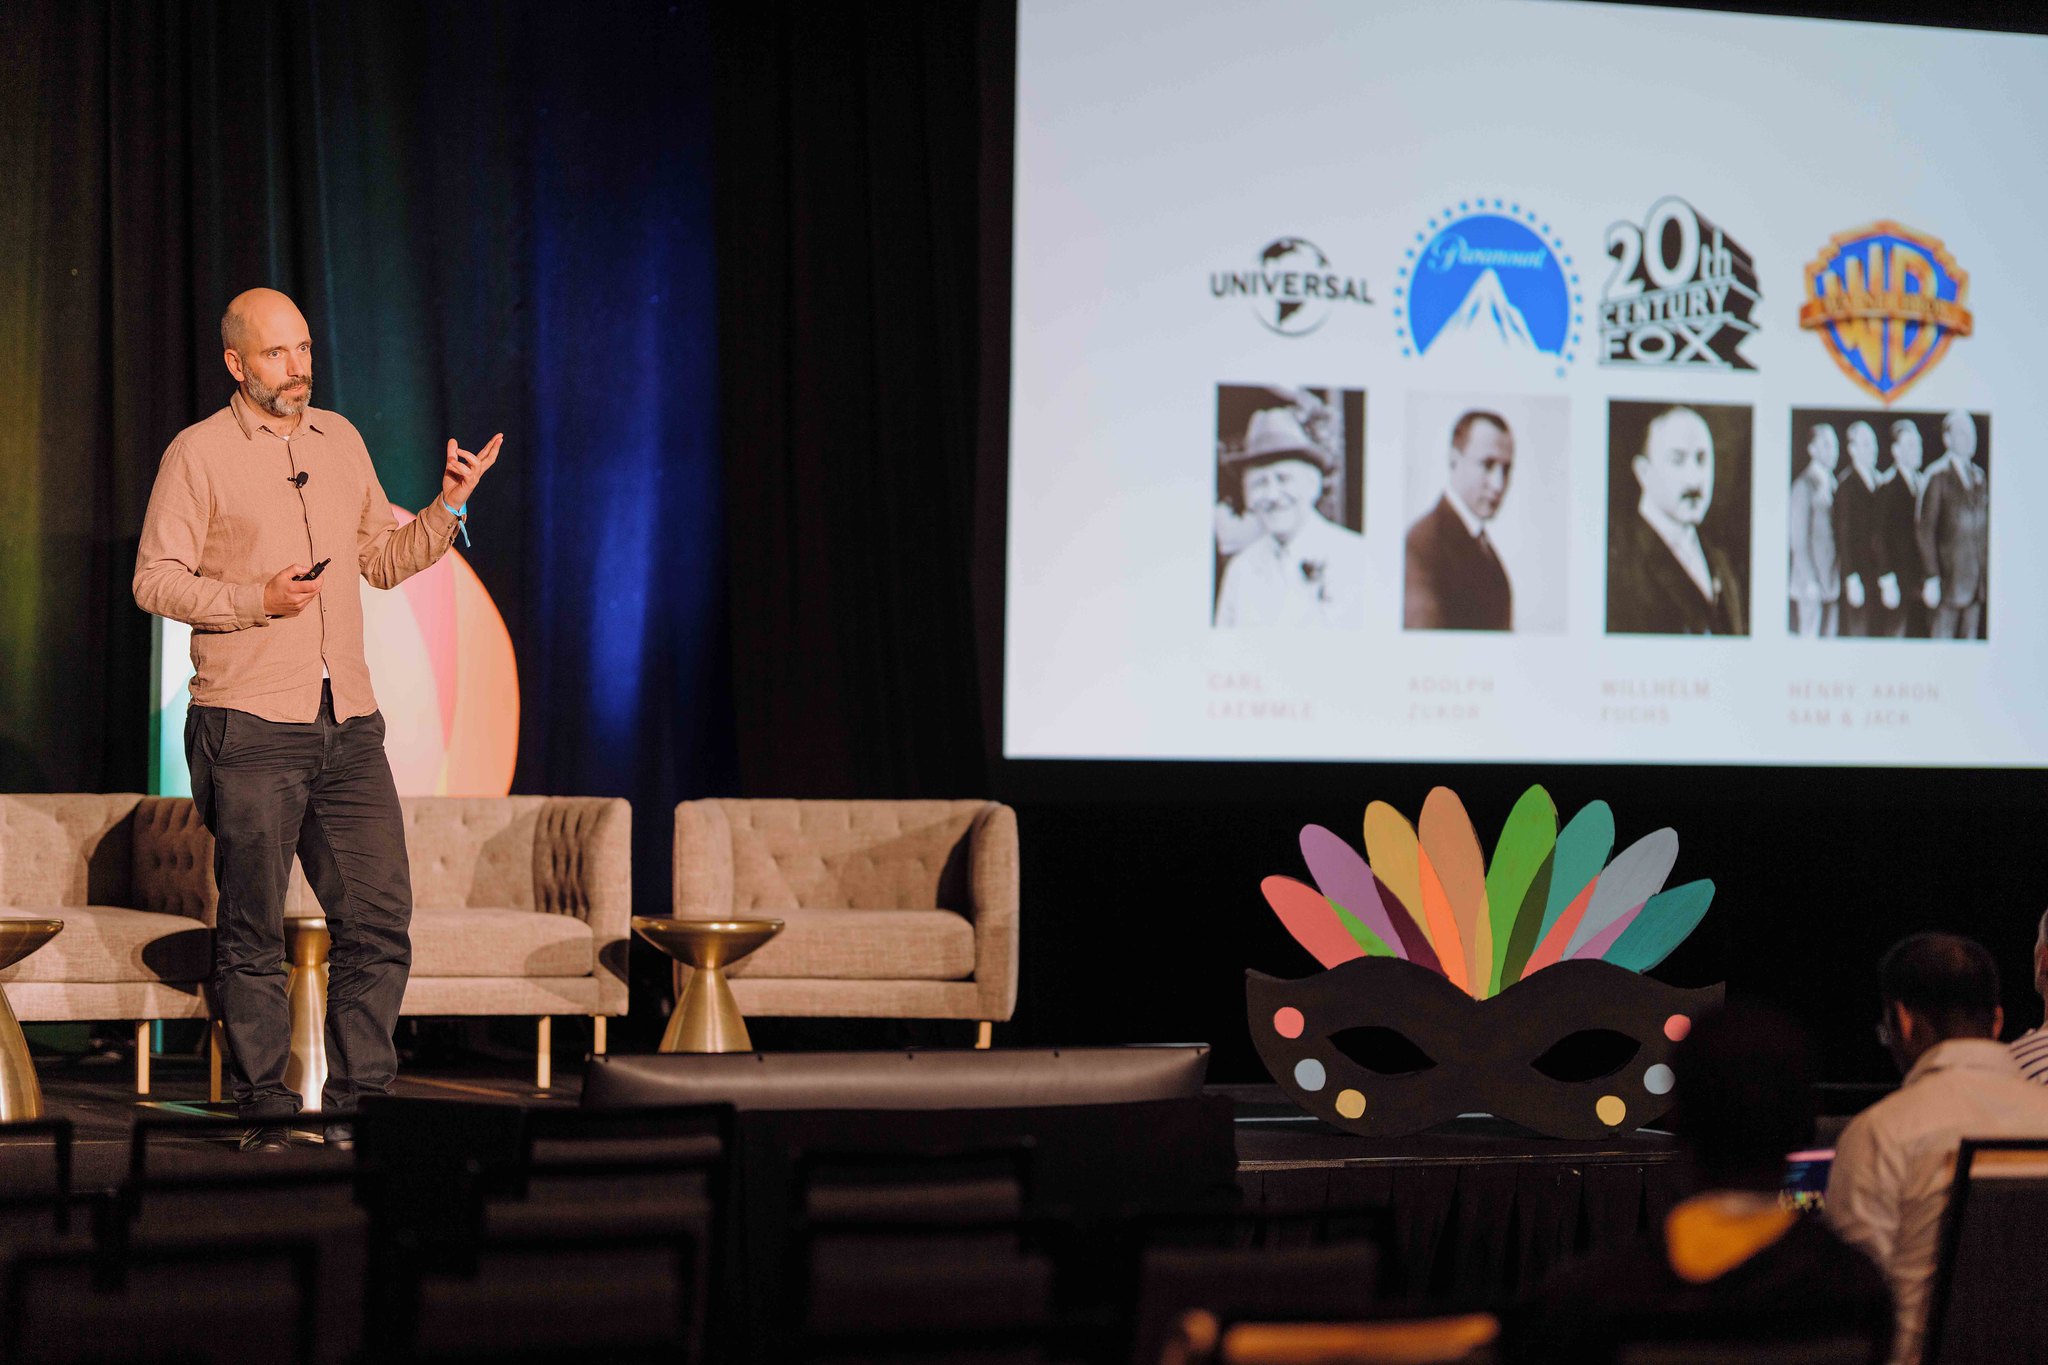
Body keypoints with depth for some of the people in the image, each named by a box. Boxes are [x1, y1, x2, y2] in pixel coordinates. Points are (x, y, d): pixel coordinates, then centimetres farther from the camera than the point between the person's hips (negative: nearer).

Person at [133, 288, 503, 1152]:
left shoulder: (340, 440, 15)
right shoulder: (200, 453, -1)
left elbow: (385, 561, 22)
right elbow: (154, 580, -4)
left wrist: (448, 509, 7)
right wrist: (256, 602, -15)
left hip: (348, 723, 5)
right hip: (248, 725, -5)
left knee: (380, 917, 1)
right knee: (253, 930, -1)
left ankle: (357, 1103, 9)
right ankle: (265, 1113, 7)